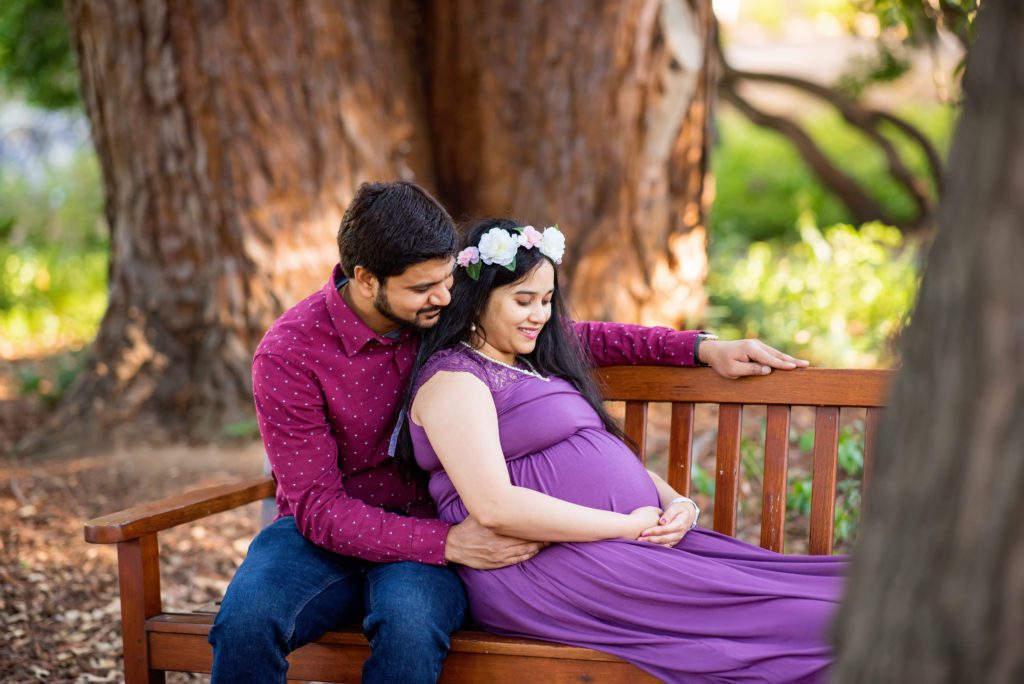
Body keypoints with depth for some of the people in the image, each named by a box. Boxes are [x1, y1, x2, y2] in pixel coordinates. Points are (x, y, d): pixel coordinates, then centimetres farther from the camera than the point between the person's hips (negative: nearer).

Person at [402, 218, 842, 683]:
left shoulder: (533, 366, 25)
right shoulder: (452, 379, -4)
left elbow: (611, 454, 24)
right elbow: (493, 506, -18)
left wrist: (678, 503, 2)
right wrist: (628, 526, -15)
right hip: (543, 569, -9)